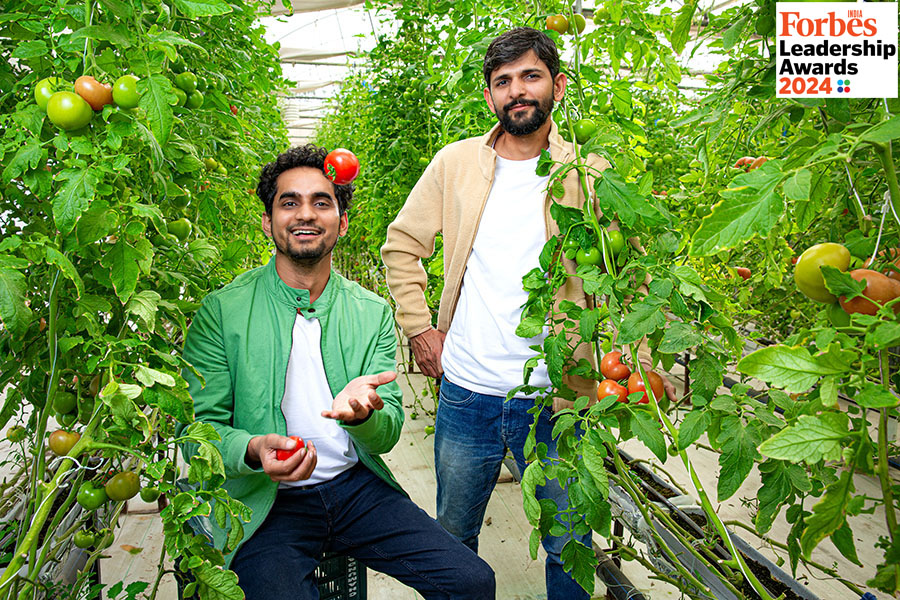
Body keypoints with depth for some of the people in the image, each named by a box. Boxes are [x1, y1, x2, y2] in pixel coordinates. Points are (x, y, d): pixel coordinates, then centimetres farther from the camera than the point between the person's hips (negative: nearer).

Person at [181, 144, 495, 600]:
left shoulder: (373, 314, 4)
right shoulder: (221, 311, -4)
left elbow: (388, 433, 1)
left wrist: (360, 413, -23)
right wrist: (254, 449, -26)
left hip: (358, 488, 3)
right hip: (266, 504, -2)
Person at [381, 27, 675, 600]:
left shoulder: (590, 174, -1)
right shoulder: (456, 162, 3)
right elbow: (402, 246, 10)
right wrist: (418, 327, 3)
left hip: (557, 400, -1)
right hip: (466, 391, 2)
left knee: (569, 550, 14)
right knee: (453, 537, 20)